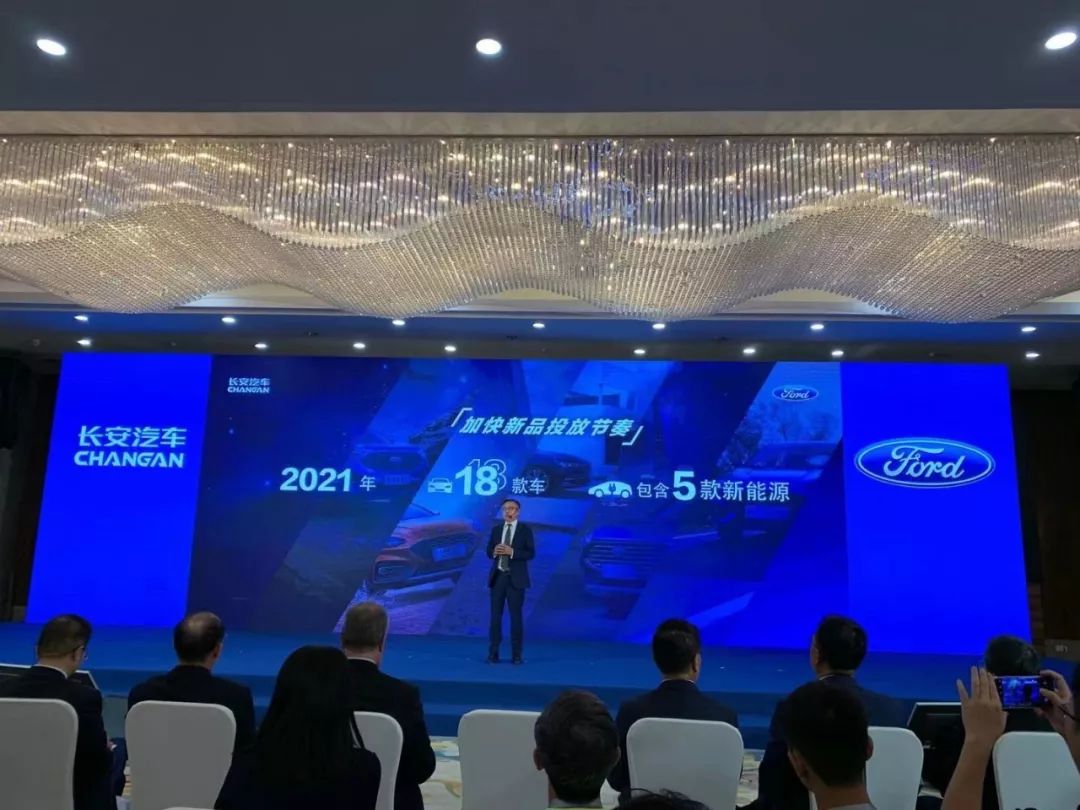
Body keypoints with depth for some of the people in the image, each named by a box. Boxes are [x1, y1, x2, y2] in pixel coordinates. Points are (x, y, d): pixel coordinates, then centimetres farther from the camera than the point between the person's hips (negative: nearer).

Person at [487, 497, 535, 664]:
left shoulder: (525, 529, -1)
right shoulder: (496, 529, 10)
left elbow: (531, 553, -8)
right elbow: (489, 552, 9)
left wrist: (512, 552, -21)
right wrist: (494, 551, -14)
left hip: (515, 578, -3)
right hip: (498, 576, 3)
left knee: (516, 616, 1)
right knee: (495, 616, 4)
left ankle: (517, 655, 9)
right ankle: (493, 653, 9)